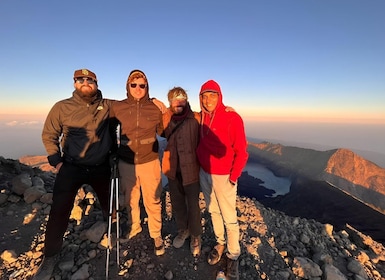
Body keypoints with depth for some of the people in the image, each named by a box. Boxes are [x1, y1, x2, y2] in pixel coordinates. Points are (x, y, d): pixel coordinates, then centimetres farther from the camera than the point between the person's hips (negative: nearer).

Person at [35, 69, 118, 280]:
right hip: (71, 167, -1)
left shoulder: (107, 106, -6)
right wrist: (56, 160, -7)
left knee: (109, 204, 18)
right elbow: (49, 135, 3)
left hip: (101, 167, 2)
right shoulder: (62, 107, -7)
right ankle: (50, 256, 24)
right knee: (59, 211, -1)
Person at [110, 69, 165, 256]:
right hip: (126, 162, 2)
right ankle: (133, 227, 45)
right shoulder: (117, 107, -3)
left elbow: (163, 132, 6)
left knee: (153, 201, 7)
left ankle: (156, 235, 30)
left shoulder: (155, 108, -5)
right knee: (130, 199, 19)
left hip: (150, 162, -1)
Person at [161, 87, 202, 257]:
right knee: (177, 203, 20)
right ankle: (182, 230, 44)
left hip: (190, 169, -4)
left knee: (193, 206, 10)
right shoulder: (167, 119, 0)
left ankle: (195, 237, 34)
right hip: (173, 169, 4)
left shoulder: (195, 119, -12)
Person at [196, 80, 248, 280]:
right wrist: (199, 165, 10)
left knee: (229, 217, 4)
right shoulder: (200, 118, 2)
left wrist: (233, 177, -11)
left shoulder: (232, 118, -15)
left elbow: (241, 151, -12)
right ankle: (220, 242, 37)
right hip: (204, 173, 5)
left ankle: (233, 256, 22)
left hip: (223, 176, -5)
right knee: (213, 211, 18)